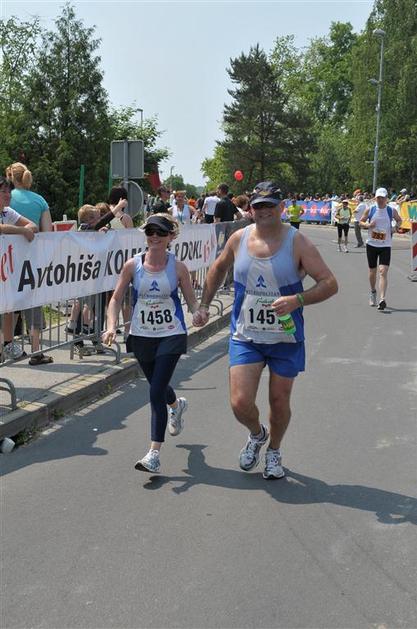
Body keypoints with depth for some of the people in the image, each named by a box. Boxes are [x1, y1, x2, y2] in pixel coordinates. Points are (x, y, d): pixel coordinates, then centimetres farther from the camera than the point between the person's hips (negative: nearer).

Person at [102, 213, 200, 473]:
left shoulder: (178, 267, -7)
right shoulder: (133, 265, -4)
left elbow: (192, 300, -1)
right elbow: (117, 298, 2)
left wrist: (199, 311, -23)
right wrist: (112, 326, -12)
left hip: (171, 335, -3)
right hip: (142, 336, 3)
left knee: (156, 392, -12)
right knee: (157, 386, 22)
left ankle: (154, 454, -4)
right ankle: (177, 405, 59)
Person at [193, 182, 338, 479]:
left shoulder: (298, 243, -10)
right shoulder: (239, 239, -1)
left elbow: (330, 283, -13)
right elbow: (218, 268, 20)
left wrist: (297, 300, -29)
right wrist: (204, 305, 16)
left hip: (286, 338, -1)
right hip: (245, 336, 2)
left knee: (279, 402, 10)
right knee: (241, 403, -9)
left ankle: (274, 451, 40)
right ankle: (257, 434, 28)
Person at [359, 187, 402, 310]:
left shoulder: (392, 210, -1)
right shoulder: (370, 210, -1)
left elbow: (399, 220, 16)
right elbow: (361, 222, 8)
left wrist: (397, 225, -6)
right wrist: (367, 225, -13)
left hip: (385, 245, -2)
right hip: (371, 244, 2)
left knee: (383, 271, -14)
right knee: (372, 271, 13)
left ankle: (382, 299, -20)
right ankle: (373, 292, 40)